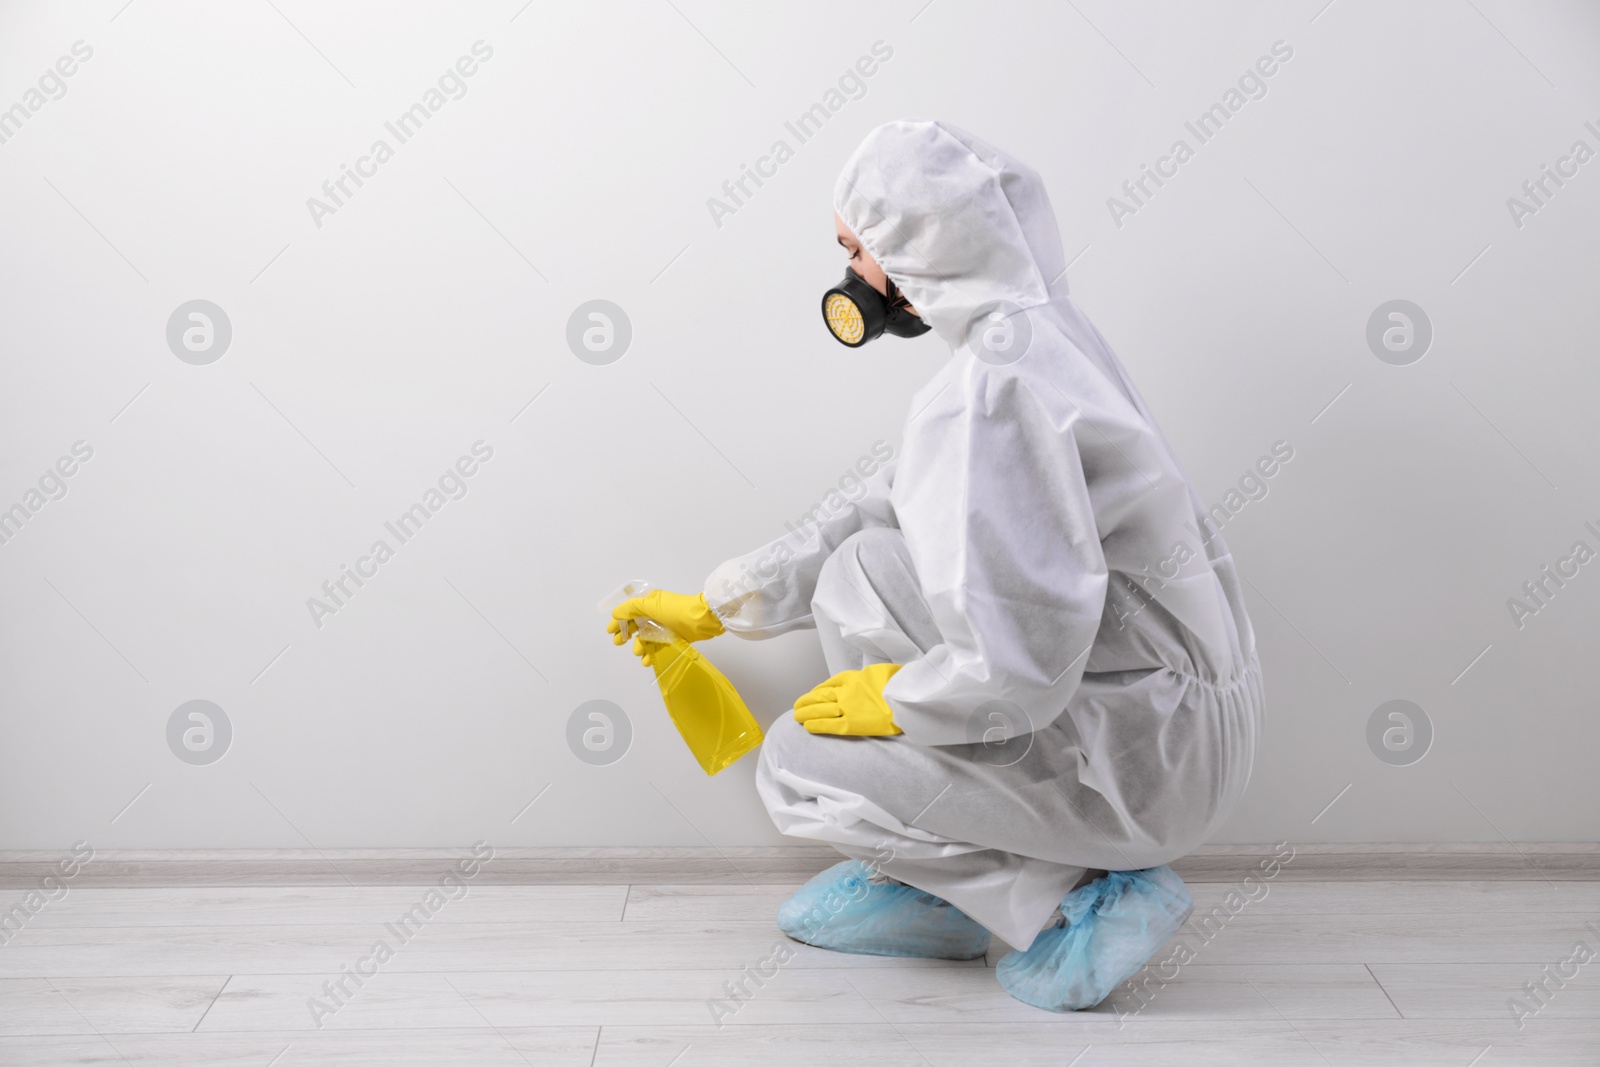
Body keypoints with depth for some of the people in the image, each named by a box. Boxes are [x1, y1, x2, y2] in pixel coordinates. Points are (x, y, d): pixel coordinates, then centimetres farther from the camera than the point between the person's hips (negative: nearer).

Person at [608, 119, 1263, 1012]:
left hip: (1151, 755, -9)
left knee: (798, 764, -2)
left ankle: (1078, 898, 2)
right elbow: (882, 515, 17)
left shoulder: (991, 388, -24)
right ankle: (922, 888, 19)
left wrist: (895, 700, -9)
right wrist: (713, 609, 22)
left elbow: (1022, 663, -29)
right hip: (1174, 703, 9)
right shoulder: (1037, 336, 9)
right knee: (863, 568, 11)